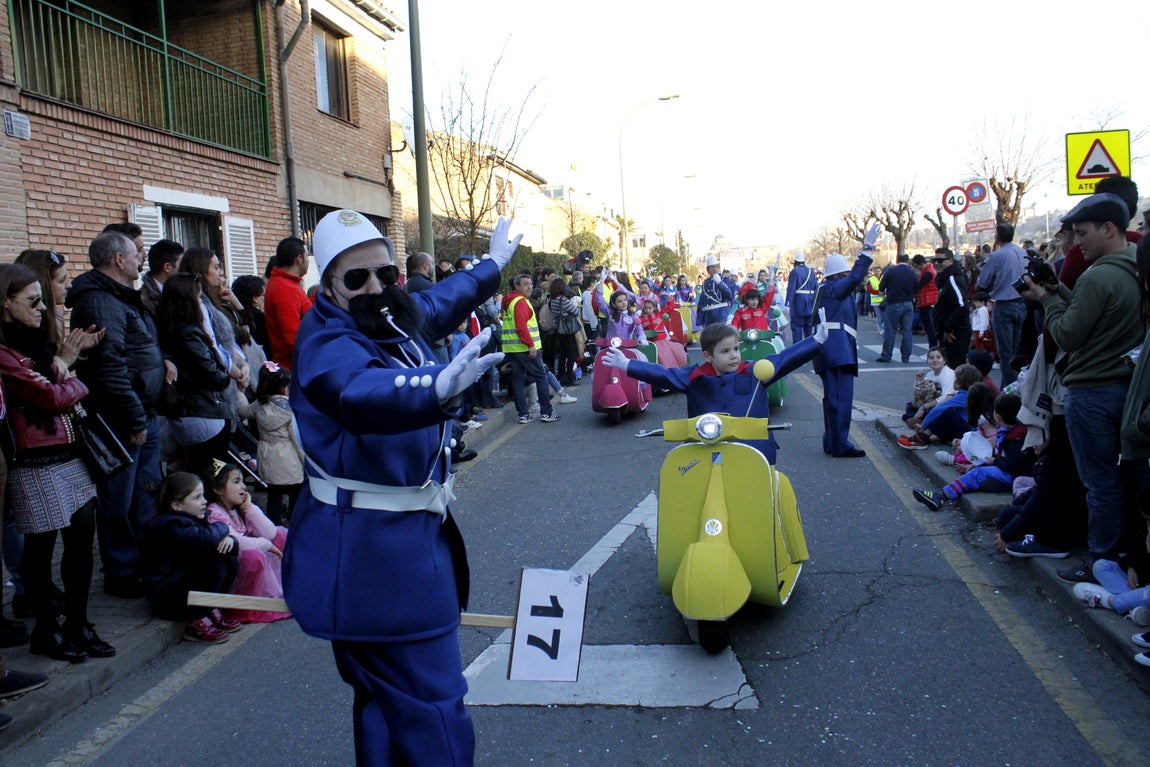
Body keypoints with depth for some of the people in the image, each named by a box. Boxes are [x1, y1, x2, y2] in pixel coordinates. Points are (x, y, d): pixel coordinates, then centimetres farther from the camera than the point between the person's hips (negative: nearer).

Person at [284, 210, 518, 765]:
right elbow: (364, 391, -43)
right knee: (431, 711, -10)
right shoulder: (326, 343, -20)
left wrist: (493, 264, 43)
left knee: (389, 694, 24)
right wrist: (438, 385, -63)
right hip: (369, 551, -10)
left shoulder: (394, 318, 6)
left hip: (410, 536, 10)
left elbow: (440, 303, 29)